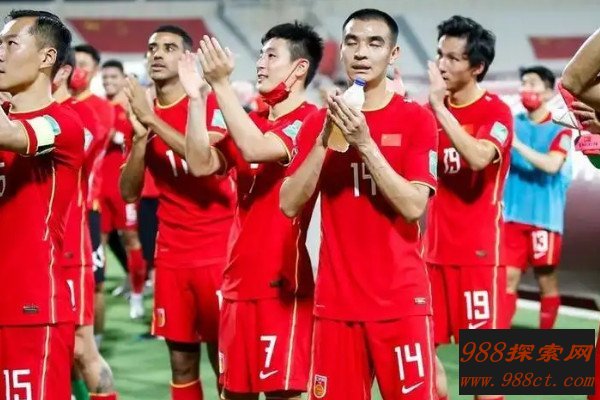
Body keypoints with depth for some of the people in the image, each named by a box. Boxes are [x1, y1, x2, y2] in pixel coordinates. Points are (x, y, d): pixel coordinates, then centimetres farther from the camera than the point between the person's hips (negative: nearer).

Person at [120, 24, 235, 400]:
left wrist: (154, 120, -22)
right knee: (182, 362, 7)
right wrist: (141, 136, -10)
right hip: (171, 254, 5)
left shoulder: (210, 104, -5)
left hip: (217, 252, -5)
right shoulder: (143, 115, 10)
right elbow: (129, 192, 4)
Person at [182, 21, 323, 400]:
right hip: (239, 278, 8)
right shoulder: (252, 122, 15)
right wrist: (196, 96, -3)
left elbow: (256, 149, -24)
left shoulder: (309, 121, -8)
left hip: (282, 281, -8)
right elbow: (201, 164, 3)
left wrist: (221, 84, -23)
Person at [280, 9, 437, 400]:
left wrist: (365, 143, -19)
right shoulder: (318, 121, 7)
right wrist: (324, 139, -13)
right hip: (336, 300, 3)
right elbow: (290, 205, -2)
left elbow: (413, 206, -12)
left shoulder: (417, 119, -2)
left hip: (401, 300, -2)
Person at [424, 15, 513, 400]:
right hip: (435, 249, 6)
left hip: (478, 251, -6)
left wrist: (439, 105, -24)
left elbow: (478, 157, -27)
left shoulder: (496, 112, -9)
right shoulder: (434, 110, 10)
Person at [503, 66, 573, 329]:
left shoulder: (559, 131, -1)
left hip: (544, 217, -2)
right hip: (512, 215, 3)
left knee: (546, 279, 5)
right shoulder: (512, 124, 9)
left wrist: (517, 144, -22)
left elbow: (551, 164, -18)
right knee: (508, 277, 0)